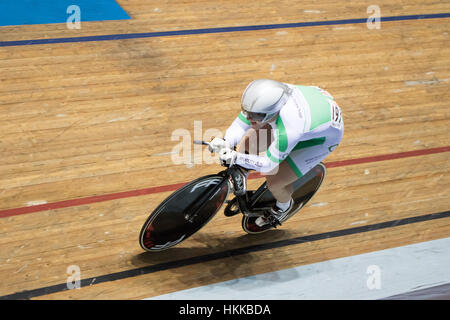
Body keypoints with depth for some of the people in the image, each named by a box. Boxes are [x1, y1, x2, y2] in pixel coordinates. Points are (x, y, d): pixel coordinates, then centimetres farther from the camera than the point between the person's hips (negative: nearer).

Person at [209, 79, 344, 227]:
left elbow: (268, 163, -29)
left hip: (324, 136, -7)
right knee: (248, 140, -1)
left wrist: (236, 157, -39)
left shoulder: (287, 131, -44)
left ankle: (284, 206, 29)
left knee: (274, 183, -8)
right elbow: (241, 122, -13)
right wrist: (227, 142, -29)